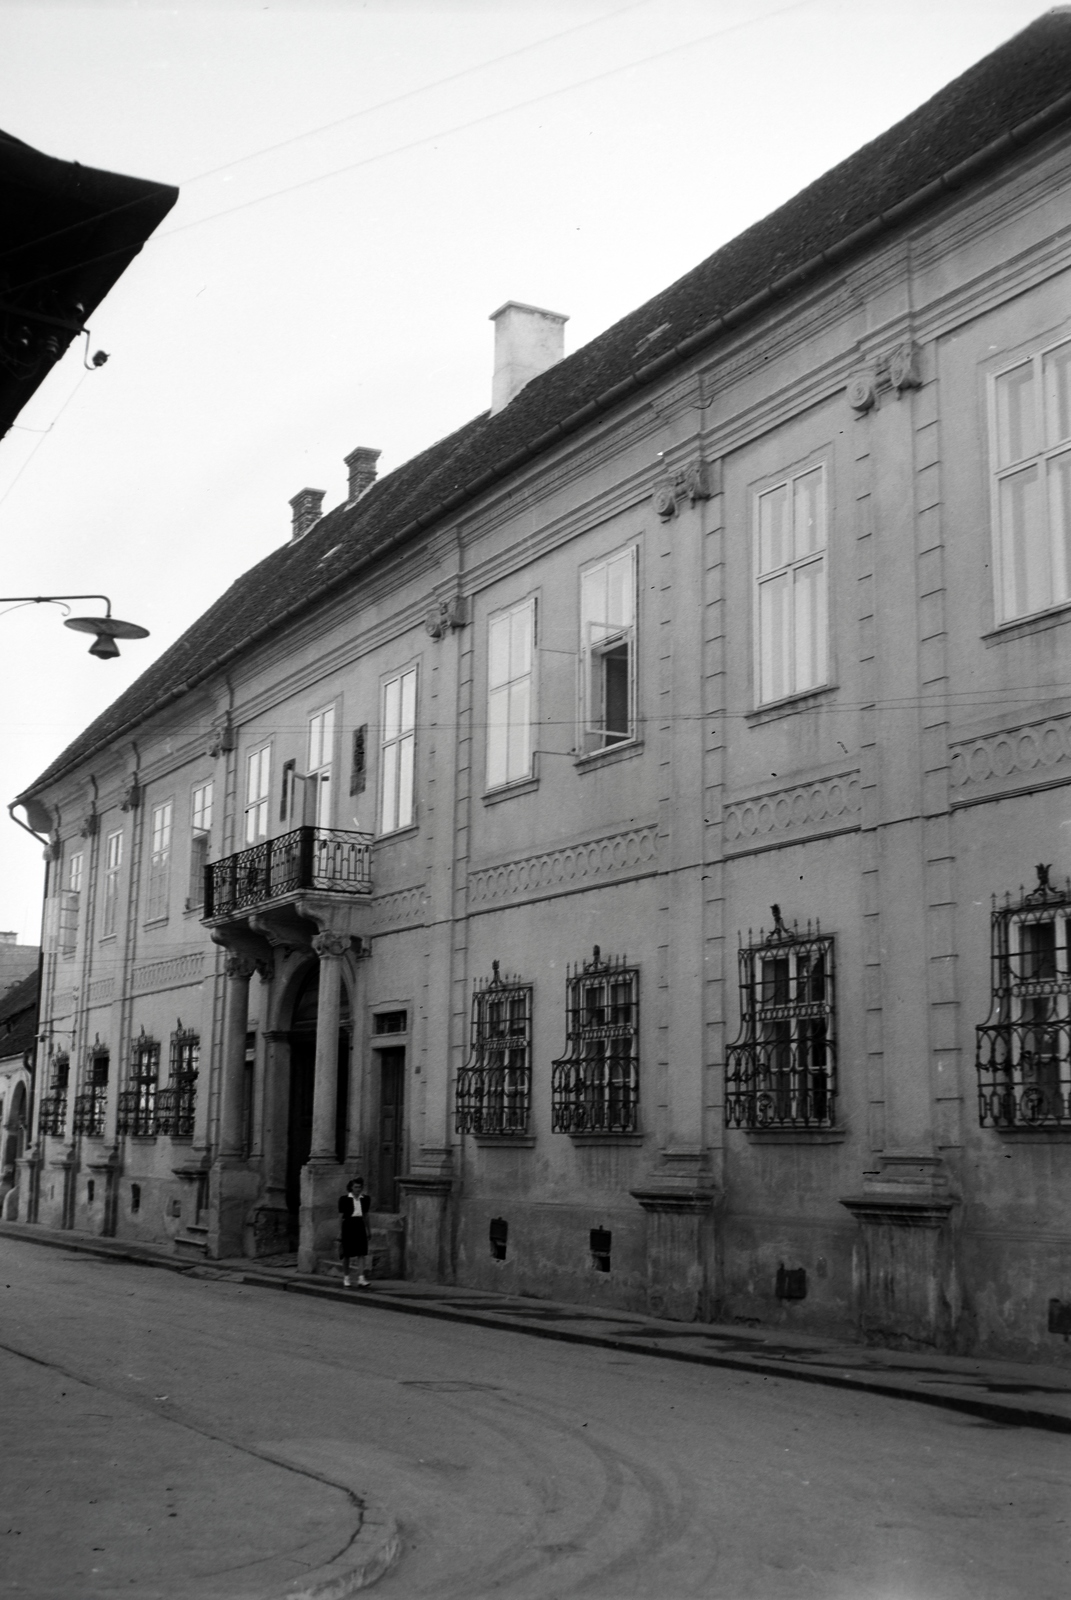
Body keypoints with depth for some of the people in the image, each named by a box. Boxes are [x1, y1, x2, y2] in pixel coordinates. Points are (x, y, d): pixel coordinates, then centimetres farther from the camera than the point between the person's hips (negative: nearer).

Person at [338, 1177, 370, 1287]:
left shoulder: (365, 1199, 9)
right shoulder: (344, 1199, -2)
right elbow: (341, 1216, 0)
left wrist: (367, 1229, 15)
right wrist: (340, 1231, -3)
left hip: (360, 1226, 3)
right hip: (348, 1225, -3)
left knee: (362, 1253, -7)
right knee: (347, 1254, 4)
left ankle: (361, 1278, -11)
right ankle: (346, 1278, 17)